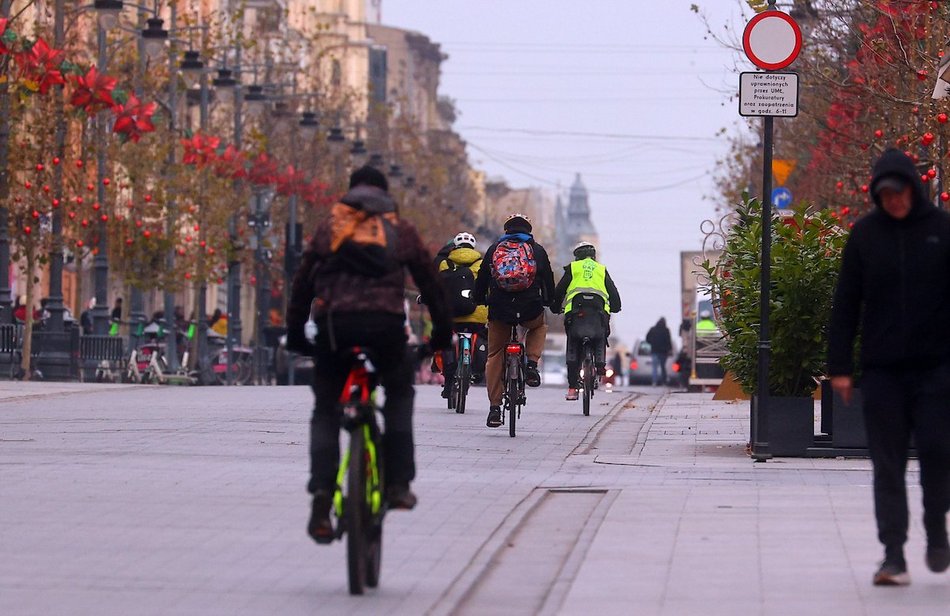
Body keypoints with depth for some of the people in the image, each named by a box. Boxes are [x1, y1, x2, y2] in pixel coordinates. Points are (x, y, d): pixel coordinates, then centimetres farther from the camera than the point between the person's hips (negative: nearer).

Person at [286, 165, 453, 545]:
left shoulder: (328, 228, 21)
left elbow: (302, 285, 20)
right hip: (385, 324, 0)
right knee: (399, 393, 25)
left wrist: (295, 335, 27)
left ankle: (321, 492, -9)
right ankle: (398, 483, 12)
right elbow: (430, 284, 21)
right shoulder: (400, 231, 19)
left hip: (333, 324, 0)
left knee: (325, 410, 12)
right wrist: (442, 334, 30)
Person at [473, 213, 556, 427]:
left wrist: (480, 301, 25)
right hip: (530, 310, 0)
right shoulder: (537, 250, 10)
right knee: (539, 327, 35)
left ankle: (494, 407, 8)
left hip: (499, 310, 0)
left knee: (495, 356, 14)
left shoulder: (494, 248, 11)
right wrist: (550, 302, 26)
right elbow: (548, 280, 12)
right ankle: (532, 364, 9)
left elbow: (481, 279, 12)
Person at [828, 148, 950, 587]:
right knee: (887, 465, 0)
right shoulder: (864, 234, 4)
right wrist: (840, 366, 2)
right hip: (881, 369, 1)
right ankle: (893, 555, 2)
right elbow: (846, 304, 6)